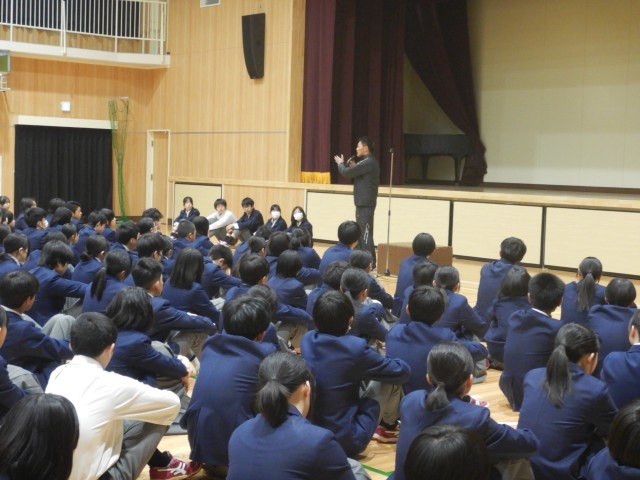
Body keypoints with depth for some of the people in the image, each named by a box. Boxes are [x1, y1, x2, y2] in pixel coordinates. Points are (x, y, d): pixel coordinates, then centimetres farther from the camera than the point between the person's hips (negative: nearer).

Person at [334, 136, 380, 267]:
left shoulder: (368, 162, -16)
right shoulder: (368, 162, 17)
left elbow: (346, 173, -17)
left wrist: (340, 163, 4)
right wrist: (353, 167, 10)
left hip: (365, 204, -11)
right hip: (363, 203, 11)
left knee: (366, 234, -9)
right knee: (360, 233, 15)